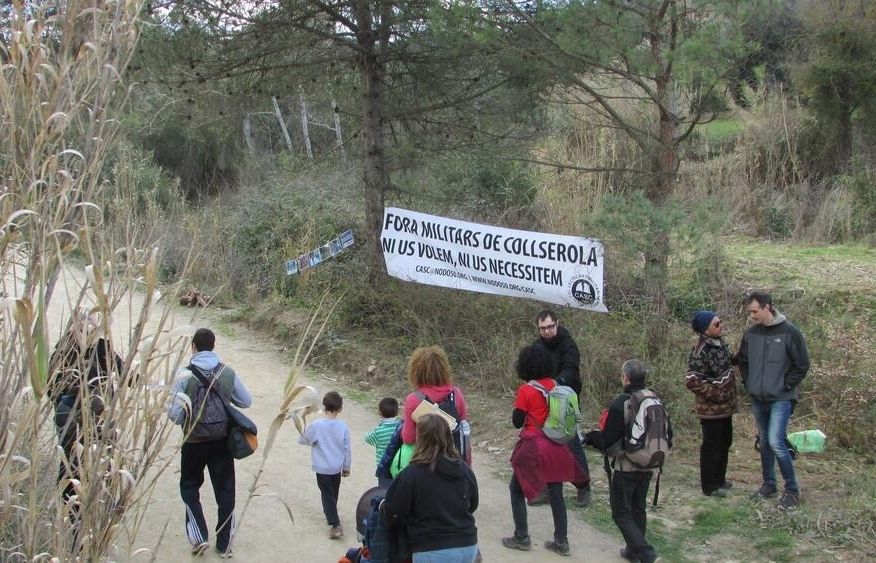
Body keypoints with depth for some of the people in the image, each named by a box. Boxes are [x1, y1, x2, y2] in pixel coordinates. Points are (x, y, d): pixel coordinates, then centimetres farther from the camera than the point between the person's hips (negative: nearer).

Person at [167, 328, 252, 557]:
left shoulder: (185, 375, -14)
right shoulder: (227, 373, -6)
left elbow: (174, 413, -16)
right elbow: (246, 402, 4)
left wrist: (186, 423, 5)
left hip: (194, 442, -2)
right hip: (222, 441, 2)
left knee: (189, 487, 19)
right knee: (225, 490, 13)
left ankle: (198, 536, 8)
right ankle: (224, 544, 19)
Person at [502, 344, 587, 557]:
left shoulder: (526, 390, -15)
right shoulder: (554, 385, 0)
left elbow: (517, 422, -7)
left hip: (533, 446, -5)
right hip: (556, 446, 5)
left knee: (517, 489, 12)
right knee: (556, 493, 11)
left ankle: (522, 538, 15)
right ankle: (561, 542, 14)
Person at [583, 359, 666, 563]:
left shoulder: (619, 404, -19)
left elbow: (607, 441, -17)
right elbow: (667, 437, 8)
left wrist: (588, 437, 2)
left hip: (626, 467, -7)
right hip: (648, 467, 7)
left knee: (621, 512, 3)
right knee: (638, 508, 21)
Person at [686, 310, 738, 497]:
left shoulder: (720, 343, 6)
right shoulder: (700, 351, -22)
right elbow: (692, 381, -26)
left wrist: (730, 394, 16)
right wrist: (715, 394, -20)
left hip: (725, 406, 9)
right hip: (711, 409, -9)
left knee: (725, 442, 20)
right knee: (712, 446, 2)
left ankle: (719, 479, 36)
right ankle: (709, 486, 14)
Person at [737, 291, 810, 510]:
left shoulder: (789, 332, -12)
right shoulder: (750, 334, 3)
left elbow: (802, 364, -7)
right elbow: (743, 361, 17)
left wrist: (786, 386, -9)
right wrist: (749, 383, 8)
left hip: (780, 399, -5)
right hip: (758, 399, 6)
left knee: (776, 442, -13)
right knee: (764, 443, 14)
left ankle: (792, 490, 0)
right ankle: (769, 485, 27)